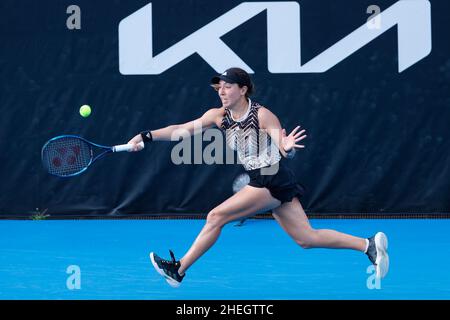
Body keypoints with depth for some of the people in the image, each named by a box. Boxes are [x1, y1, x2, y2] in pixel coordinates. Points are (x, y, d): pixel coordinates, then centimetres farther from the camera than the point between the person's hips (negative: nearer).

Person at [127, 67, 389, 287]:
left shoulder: (262, 115, -15)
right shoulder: (219, 116, 4)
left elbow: (285, 151, -18)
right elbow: (182, 129, -1)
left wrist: (288, 147, -42)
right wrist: (145, 137, -11)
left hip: (274, 181, -8)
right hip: (262, 182, 8)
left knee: (216, 217, -11)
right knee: (306, 238, 7)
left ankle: (179, 269, -1)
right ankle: (369, 244, 12)